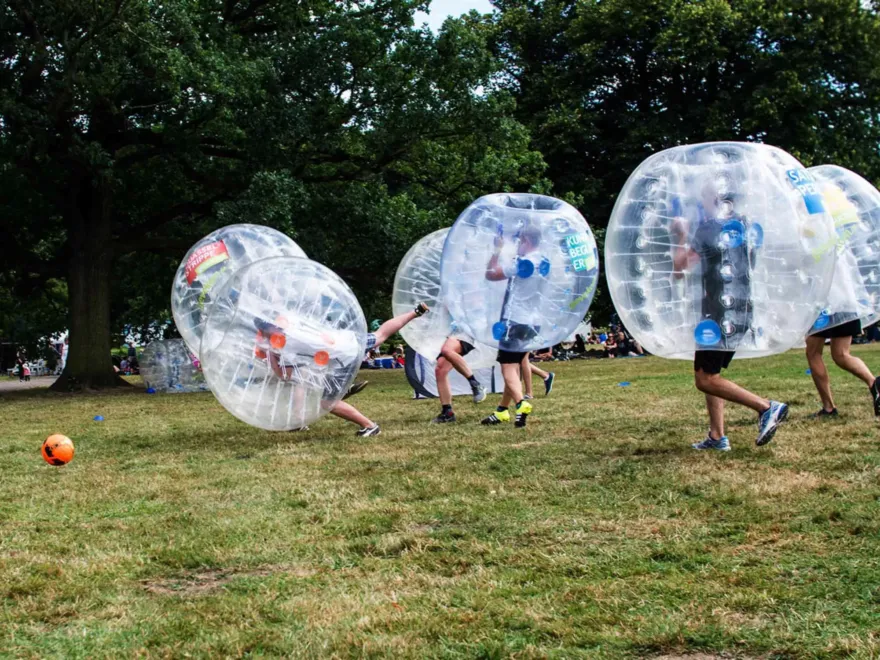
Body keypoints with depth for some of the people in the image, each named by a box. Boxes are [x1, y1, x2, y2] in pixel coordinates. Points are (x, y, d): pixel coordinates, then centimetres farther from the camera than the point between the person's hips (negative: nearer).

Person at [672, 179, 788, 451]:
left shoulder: (710, 228, -11)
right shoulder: (745, 226, 11)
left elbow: (679, 270, -7)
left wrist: (681, 236, 4)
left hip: (723, 313, -9)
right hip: (742, 310, 9)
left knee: (706, 380, -8)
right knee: (708, 373, 15)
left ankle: (766, 407, -16)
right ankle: (717, 437, 11)